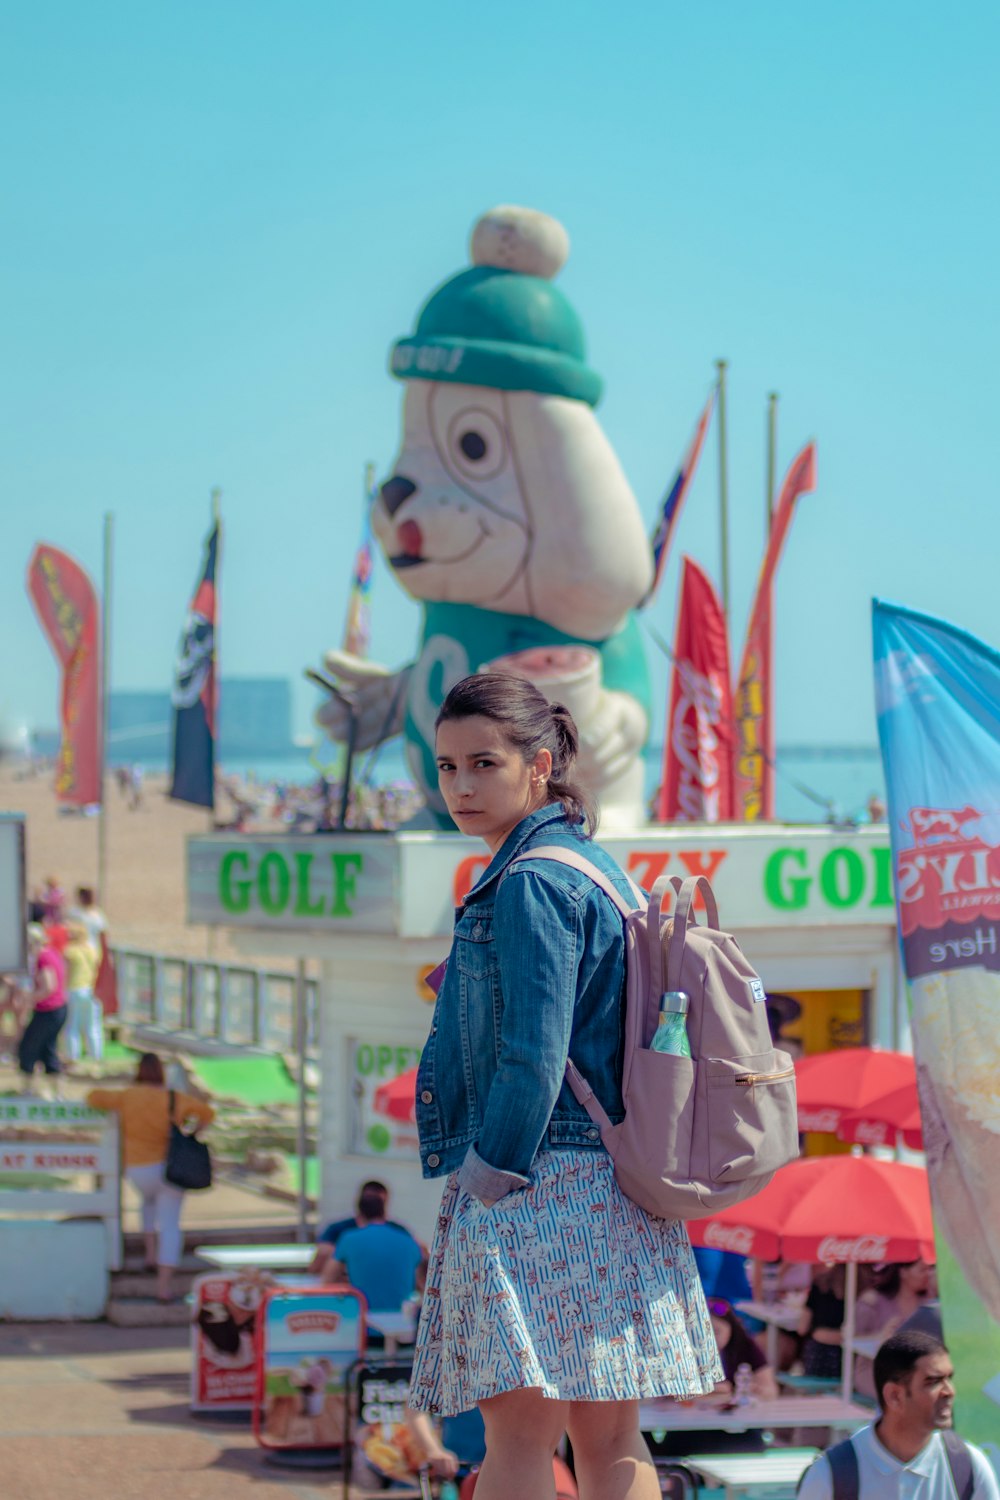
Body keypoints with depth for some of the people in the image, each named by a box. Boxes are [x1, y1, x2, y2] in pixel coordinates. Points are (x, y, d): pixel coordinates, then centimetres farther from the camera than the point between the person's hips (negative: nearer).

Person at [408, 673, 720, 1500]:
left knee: (520, 1429, -10)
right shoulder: (597, 871, 18)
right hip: (610, 1190, 10)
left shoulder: (530, 883, -12)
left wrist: (487, 1177, -14)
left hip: (540, 1182, -10)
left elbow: (534, 1058, -18)